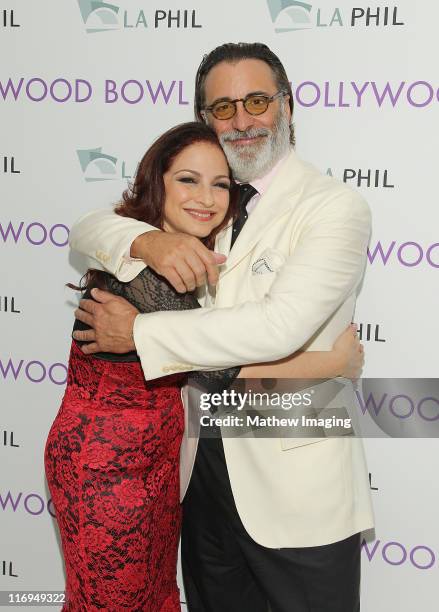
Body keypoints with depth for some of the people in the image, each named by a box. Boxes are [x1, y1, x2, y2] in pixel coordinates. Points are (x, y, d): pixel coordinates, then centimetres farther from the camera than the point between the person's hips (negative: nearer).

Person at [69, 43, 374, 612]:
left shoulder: (335, 206, -12)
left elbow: (280, 327, -24)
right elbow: (87, 229, 5)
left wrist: (138, 332, -18)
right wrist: (147, 240, -19)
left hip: (298, 483, -5)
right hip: (206, 466, 6)